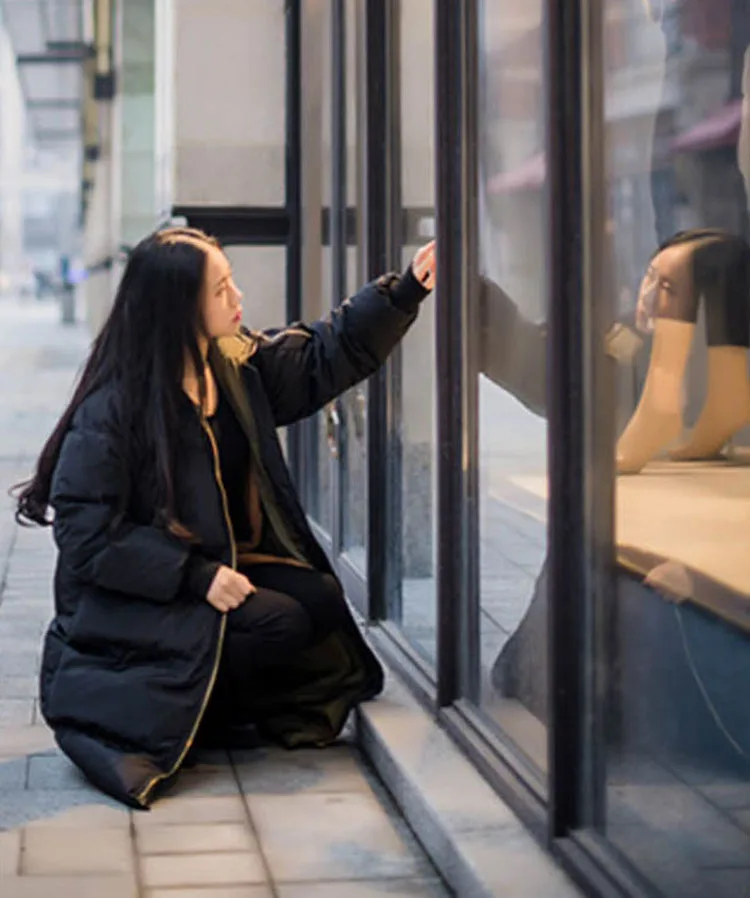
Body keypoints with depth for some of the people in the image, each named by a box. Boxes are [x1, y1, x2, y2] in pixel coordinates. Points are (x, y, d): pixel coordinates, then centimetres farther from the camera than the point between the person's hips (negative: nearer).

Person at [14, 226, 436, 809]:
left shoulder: (237, 366, 1)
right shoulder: (111, 410, -21)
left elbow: (327, 357, 13)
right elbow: (88, 534, -22)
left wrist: (404, 292, 3)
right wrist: (197, 576, -27)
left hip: (221, 564, 8)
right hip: (129, 601, -8)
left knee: (321, 601, -16)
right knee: (277, 623, -26)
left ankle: (218, 700, 4)